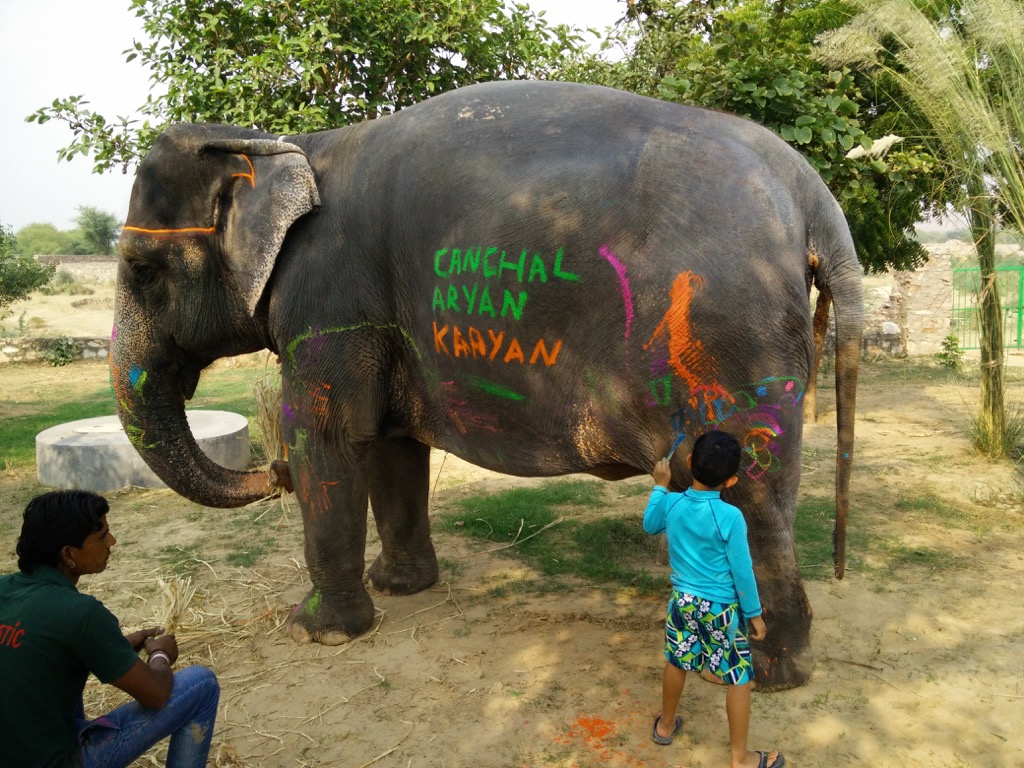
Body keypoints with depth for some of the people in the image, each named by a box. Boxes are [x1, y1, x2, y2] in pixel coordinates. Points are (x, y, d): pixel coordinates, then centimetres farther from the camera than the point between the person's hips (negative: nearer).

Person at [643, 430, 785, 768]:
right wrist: (754, 613, -1)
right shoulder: (730, 516, -23)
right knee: (739, 679, 10)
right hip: (721, 608, -5)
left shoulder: (671, 504, -10)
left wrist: (659, 486, 22)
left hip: (682, 600, 5)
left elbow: (650, 526, 14)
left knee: (676, 663, 24)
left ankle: (665, 725, 43)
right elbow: (742, 571, -15)